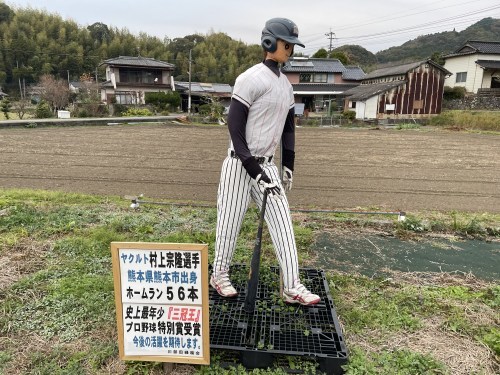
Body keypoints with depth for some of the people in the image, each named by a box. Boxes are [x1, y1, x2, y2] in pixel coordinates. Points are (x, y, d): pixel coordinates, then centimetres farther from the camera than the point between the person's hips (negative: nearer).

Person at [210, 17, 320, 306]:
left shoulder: (286, 85, 14)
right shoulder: (250, 79, -11)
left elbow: (289, 127, 19)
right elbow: (235, 127, -16)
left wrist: (288, 165, 10)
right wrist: (253, 169, -20)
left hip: (267, 165, 7)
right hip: (240, 164, -7)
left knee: (283, 222, 2)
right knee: (231, 221, 3)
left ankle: (292, 287, 9)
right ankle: (220, 274, 26)